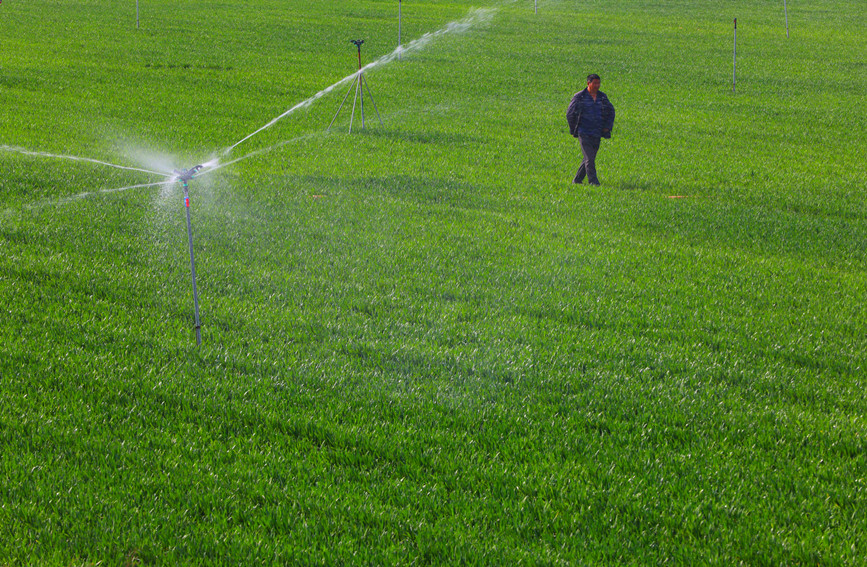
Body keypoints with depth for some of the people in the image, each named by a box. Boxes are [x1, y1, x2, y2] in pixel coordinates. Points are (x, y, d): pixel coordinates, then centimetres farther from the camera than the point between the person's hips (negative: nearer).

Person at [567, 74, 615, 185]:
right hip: (584, 133, -5)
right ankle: (593, 181, -9)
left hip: (597, 134, 5)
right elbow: (570, 114, 3)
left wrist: (607, 126, 10)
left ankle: (577, 180, 20)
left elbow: (611, 112, 20)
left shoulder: (602, 97, 9)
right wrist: (574, 129, 4)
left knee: (589, 158, 8)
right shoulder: (579, 97, -3)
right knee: (589, 159, -11)